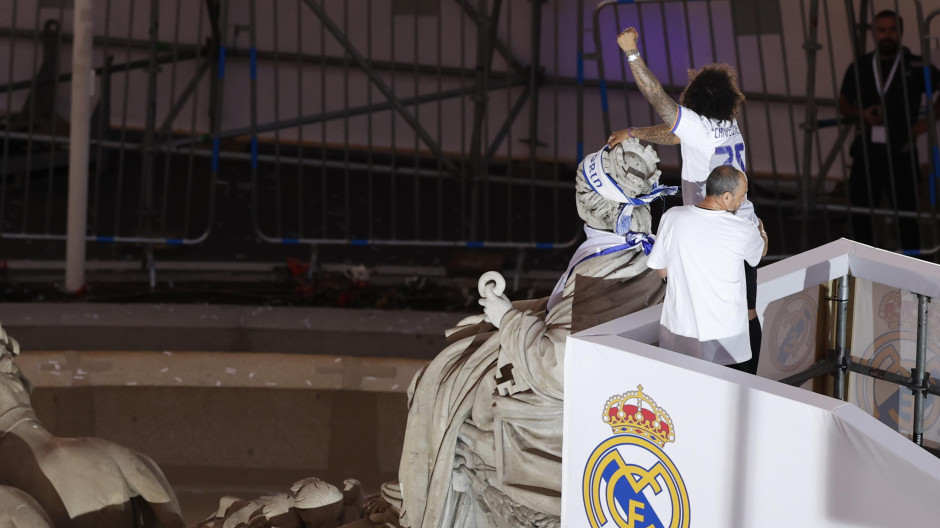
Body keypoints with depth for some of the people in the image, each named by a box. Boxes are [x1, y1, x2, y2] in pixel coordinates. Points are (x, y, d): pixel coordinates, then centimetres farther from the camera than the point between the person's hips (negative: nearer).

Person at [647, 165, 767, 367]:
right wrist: (760, 229, 35)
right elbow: (761, 251, 12)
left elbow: (661, 270, 2)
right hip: (725, 335, -2)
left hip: (677, 330, 3)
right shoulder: (743, 231, -14)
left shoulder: (672, 218, -10)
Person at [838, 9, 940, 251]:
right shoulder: (860, 67, 6)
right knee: (859, 212, 8)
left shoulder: (915, 66, -3)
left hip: (900, 154, -3)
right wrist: (862, 113, -5)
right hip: (866, 152, 3)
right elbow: (843, 104, 15)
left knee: (906, 214, 2)